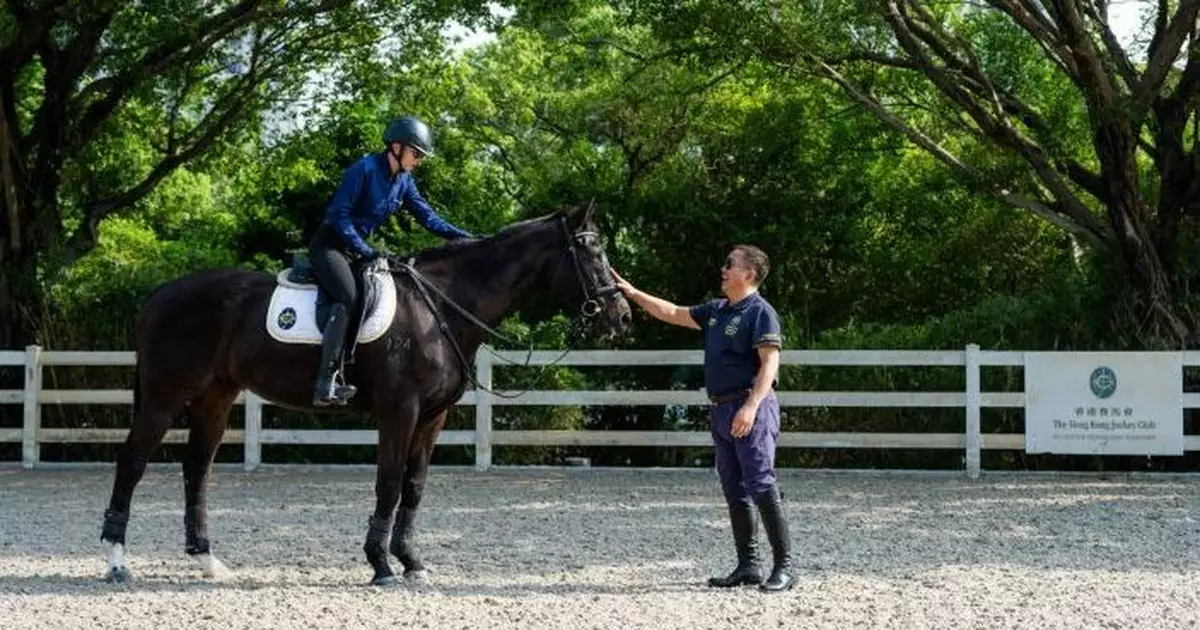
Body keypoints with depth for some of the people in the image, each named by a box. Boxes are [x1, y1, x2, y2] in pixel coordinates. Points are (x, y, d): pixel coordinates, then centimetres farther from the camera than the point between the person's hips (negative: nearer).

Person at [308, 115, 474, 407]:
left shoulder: (403, 181, 8)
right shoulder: (365, 169, -16)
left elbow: (427, 217, 9)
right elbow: (339, 215, -19)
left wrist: (463, 237, -4)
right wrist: (366, 252, -25)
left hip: (358, 247, 10)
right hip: (329, 244, -9)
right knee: (348, 297, -31)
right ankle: (326, 382, -40)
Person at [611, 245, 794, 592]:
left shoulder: (760, 312, -9)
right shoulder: (716, 311, 17)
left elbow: (770, 362, -18)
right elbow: (674, 314, 27)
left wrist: (751, 406, -27)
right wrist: (634, 294, 22)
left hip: (750, 410, -9)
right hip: (721, 409, 9)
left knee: (761, 486, -11)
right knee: (734, 491, 9)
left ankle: (784, 566, -9)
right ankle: (748, 566, 14)